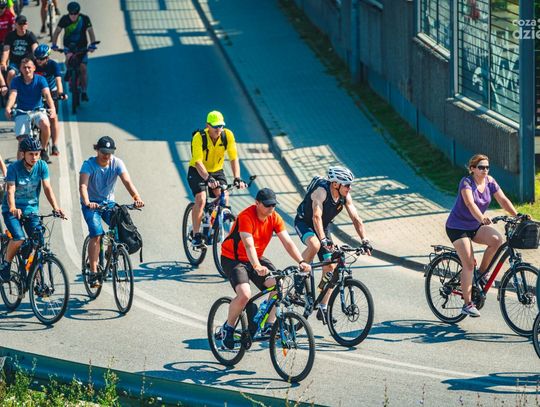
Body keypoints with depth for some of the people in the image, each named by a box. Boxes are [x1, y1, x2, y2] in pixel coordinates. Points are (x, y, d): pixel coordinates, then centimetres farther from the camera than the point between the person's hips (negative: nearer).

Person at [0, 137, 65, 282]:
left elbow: (47, 188, -11)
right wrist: (13, 208, -43)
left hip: (31, 209, 3)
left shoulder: (42, 166, -6)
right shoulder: (14, 168, -16)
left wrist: (55, 207, -26)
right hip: (12, 211, -3)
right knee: (19, 239, -24)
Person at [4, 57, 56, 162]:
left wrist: (52, 108, -39)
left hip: (38, 111, -1)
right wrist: (8, 108, -40)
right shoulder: (16, 81, -3)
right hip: (21, 113, 1)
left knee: (45, 124, -33)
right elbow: (13, 95, -19)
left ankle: (43, 150, -9)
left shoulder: (40, 80, -5)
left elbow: (47, 95, -19)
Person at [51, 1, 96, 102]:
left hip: (82, 46, 0)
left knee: (83, 68, -9)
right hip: (69, 45, 0)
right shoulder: (64, 19, -13)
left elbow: (91, 32, -16)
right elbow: (57, 32, -8)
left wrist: (92, 45, -31)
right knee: (69, 57, -32)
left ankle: (84, 92, 0)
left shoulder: (85, 19, -15)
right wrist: (54, 45, -21)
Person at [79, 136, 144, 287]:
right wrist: (87, 203, -51)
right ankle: (93, 273, -18)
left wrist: (137, 198, -41)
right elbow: (83, 186, -32)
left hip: (108, 202, 3)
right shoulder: (89, 165, -18)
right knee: (97, 234, -22)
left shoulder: (117, 163, -11)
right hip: (92, 204, -3)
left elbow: (127, 181, -24)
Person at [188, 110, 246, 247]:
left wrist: (237, 178, -32)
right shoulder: (199, 137, -27)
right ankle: (196, 235, -17)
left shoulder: (228, 135, -18)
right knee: (201, 199, -24)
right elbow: (198, 162, -34)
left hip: (217, 171, 3)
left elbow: (234, 158, -18)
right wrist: (208, 179, -49)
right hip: (197, 172, -3)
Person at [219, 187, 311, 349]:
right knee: (244, 294, -28)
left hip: (257, 259, 6)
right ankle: (228, 327, -4)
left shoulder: (274, 218, -7)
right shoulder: (246, 217, -26)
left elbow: (288, 242, -12)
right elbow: (249, 245, -37)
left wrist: (301, 262, -28)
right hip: (233, 259, -6)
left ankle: (270, 325, -3)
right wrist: (257, 267, -53)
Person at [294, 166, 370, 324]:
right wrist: (323, 240, -54)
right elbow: (316, 217, -42)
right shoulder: (321, 191, -32)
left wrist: (364, 240, -25)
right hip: (304, 222, -6)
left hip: (323, 227, 6)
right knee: (315, 245, -39)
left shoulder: (345, 197, -14)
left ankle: (323, 308, 3)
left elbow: (356, 219, -13)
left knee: (330, 266, -4)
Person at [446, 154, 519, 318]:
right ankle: (467, 304, -6)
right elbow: (470, 203, -37)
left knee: (497, 240, -21)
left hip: (476, 226, 6)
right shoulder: (466, 182, -21)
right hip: (458, 227, -6)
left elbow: (503, 200, -10)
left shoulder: (490, 181, -3)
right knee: (469, 264, -13)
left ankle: (481, 273, -1)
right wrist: (482, 218, -54)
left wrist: (517, 216, -25)